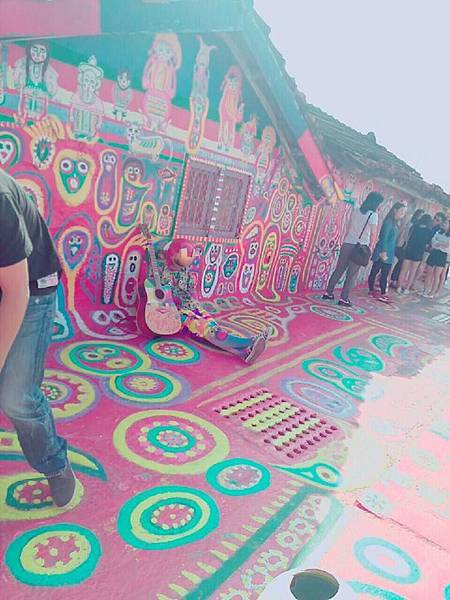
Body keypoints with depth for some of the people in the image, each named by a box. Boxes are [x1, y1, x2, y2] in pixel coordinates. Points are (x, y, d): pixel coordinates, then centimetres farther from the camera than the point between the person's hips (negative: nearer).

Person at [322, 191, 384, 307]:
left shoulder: (355, 210, 7)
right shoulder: (373, 215, -8)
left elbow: (349, 227, 10)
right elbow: (373, 234, -8)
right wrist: (371, 247, 1)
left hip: (347, 243, 5)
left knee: (339, 269, 11)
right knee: (352, 274, 3)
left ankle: (328, 293, 14)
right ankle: (344, 298, 5)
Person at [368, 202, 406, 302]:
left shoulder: (395, 224, 14)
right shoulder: (388, 222, -11)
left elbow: (393, 239, 12)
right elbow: (384, 238, -17)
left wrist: (392, 254, 9)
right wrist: (383, 252, -21)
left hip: (389, 252, 8)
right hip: (382, 252, -8)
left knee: (385, 274, 9)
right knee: (375, 271, 4)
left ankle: (383, 293, 12)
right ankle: (371, 290, 13)